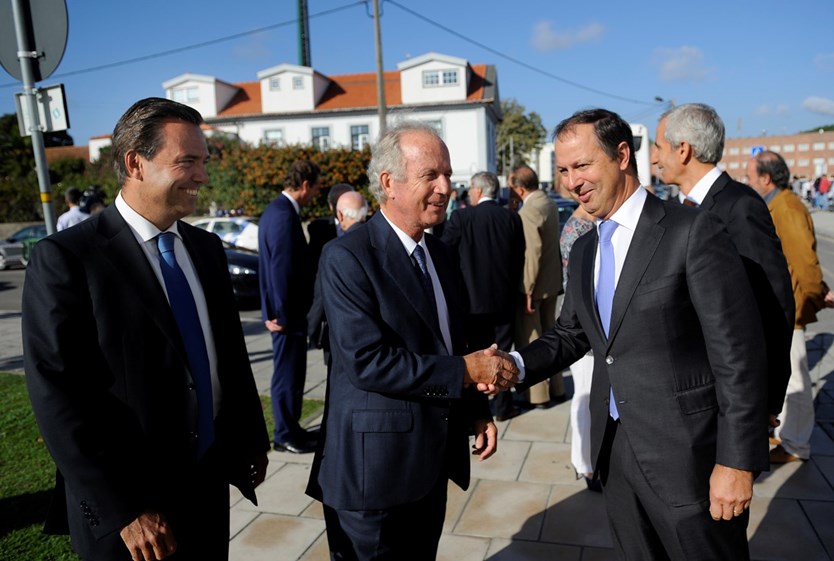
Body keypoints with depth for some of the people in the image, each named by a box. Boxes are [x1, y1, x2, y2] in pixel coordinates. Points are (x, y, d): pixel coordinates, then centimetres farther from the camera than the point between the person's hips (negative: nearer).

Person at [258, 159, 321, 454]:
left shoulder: (276, 209, 13)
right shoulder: (285, 215, -20)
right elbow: (283, 270, -22)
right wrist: (283, 315, -16)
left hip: (285, 310, 10)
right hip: (288, 312, -10)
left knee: (291, 373, 18)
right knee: (288, 375, 2)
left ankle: (290, 429, 31)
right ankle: (286, 435, 15)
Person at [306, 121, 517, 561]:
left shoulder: (440, 253, 8)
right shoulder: (347, 257, -17)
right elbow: (367, 361, -25)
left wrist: (476, 410, 4)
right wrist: (466, 372, -19)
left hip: (432, 459, 7)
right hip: (375, 464, -7)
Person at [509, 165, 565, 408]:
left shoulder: (528, 211, -22)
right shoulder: (550, 203, 5)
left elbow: (532, 253, -25)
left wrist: (528, 290, -20)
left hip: (534, 286, -9)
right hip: (553, 282, 9)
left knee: (530, 341, 4)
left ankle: (538, 395, 14)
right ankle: (556, 388, 31)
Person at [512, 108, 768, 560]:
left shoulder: (693, 231, -15)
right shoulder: (584, 250, 7)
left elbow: (738, 356, -16)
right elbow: (570, 334, 12)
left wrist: (737, 461, -16)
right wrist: (518, 364, -6)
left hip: (686, 454, -6)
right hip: (614, 449, 7)